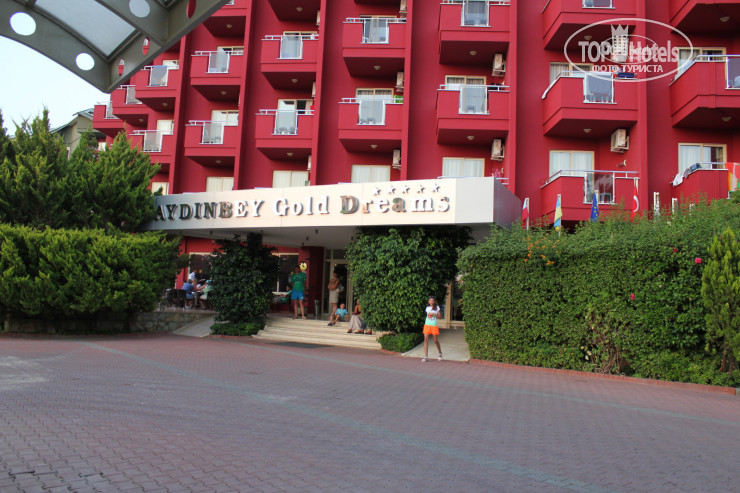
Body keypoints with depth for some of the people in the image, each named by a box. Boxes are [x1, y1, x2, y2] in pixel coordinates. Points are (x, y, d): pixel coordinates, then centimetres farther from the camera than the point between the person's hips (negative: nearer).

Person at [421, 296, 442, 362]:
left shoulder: (437, 307, 2)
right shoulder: (427, 308, 10)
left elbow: (439, 317, -1)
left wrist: (434, 314, -17)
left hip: (434, 325, -2)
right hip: (427, 324, 3)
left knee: (435, 340, 4)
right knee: (426, 339, -9)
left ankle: (440, 354, 27)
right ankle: (426, 356, -8)